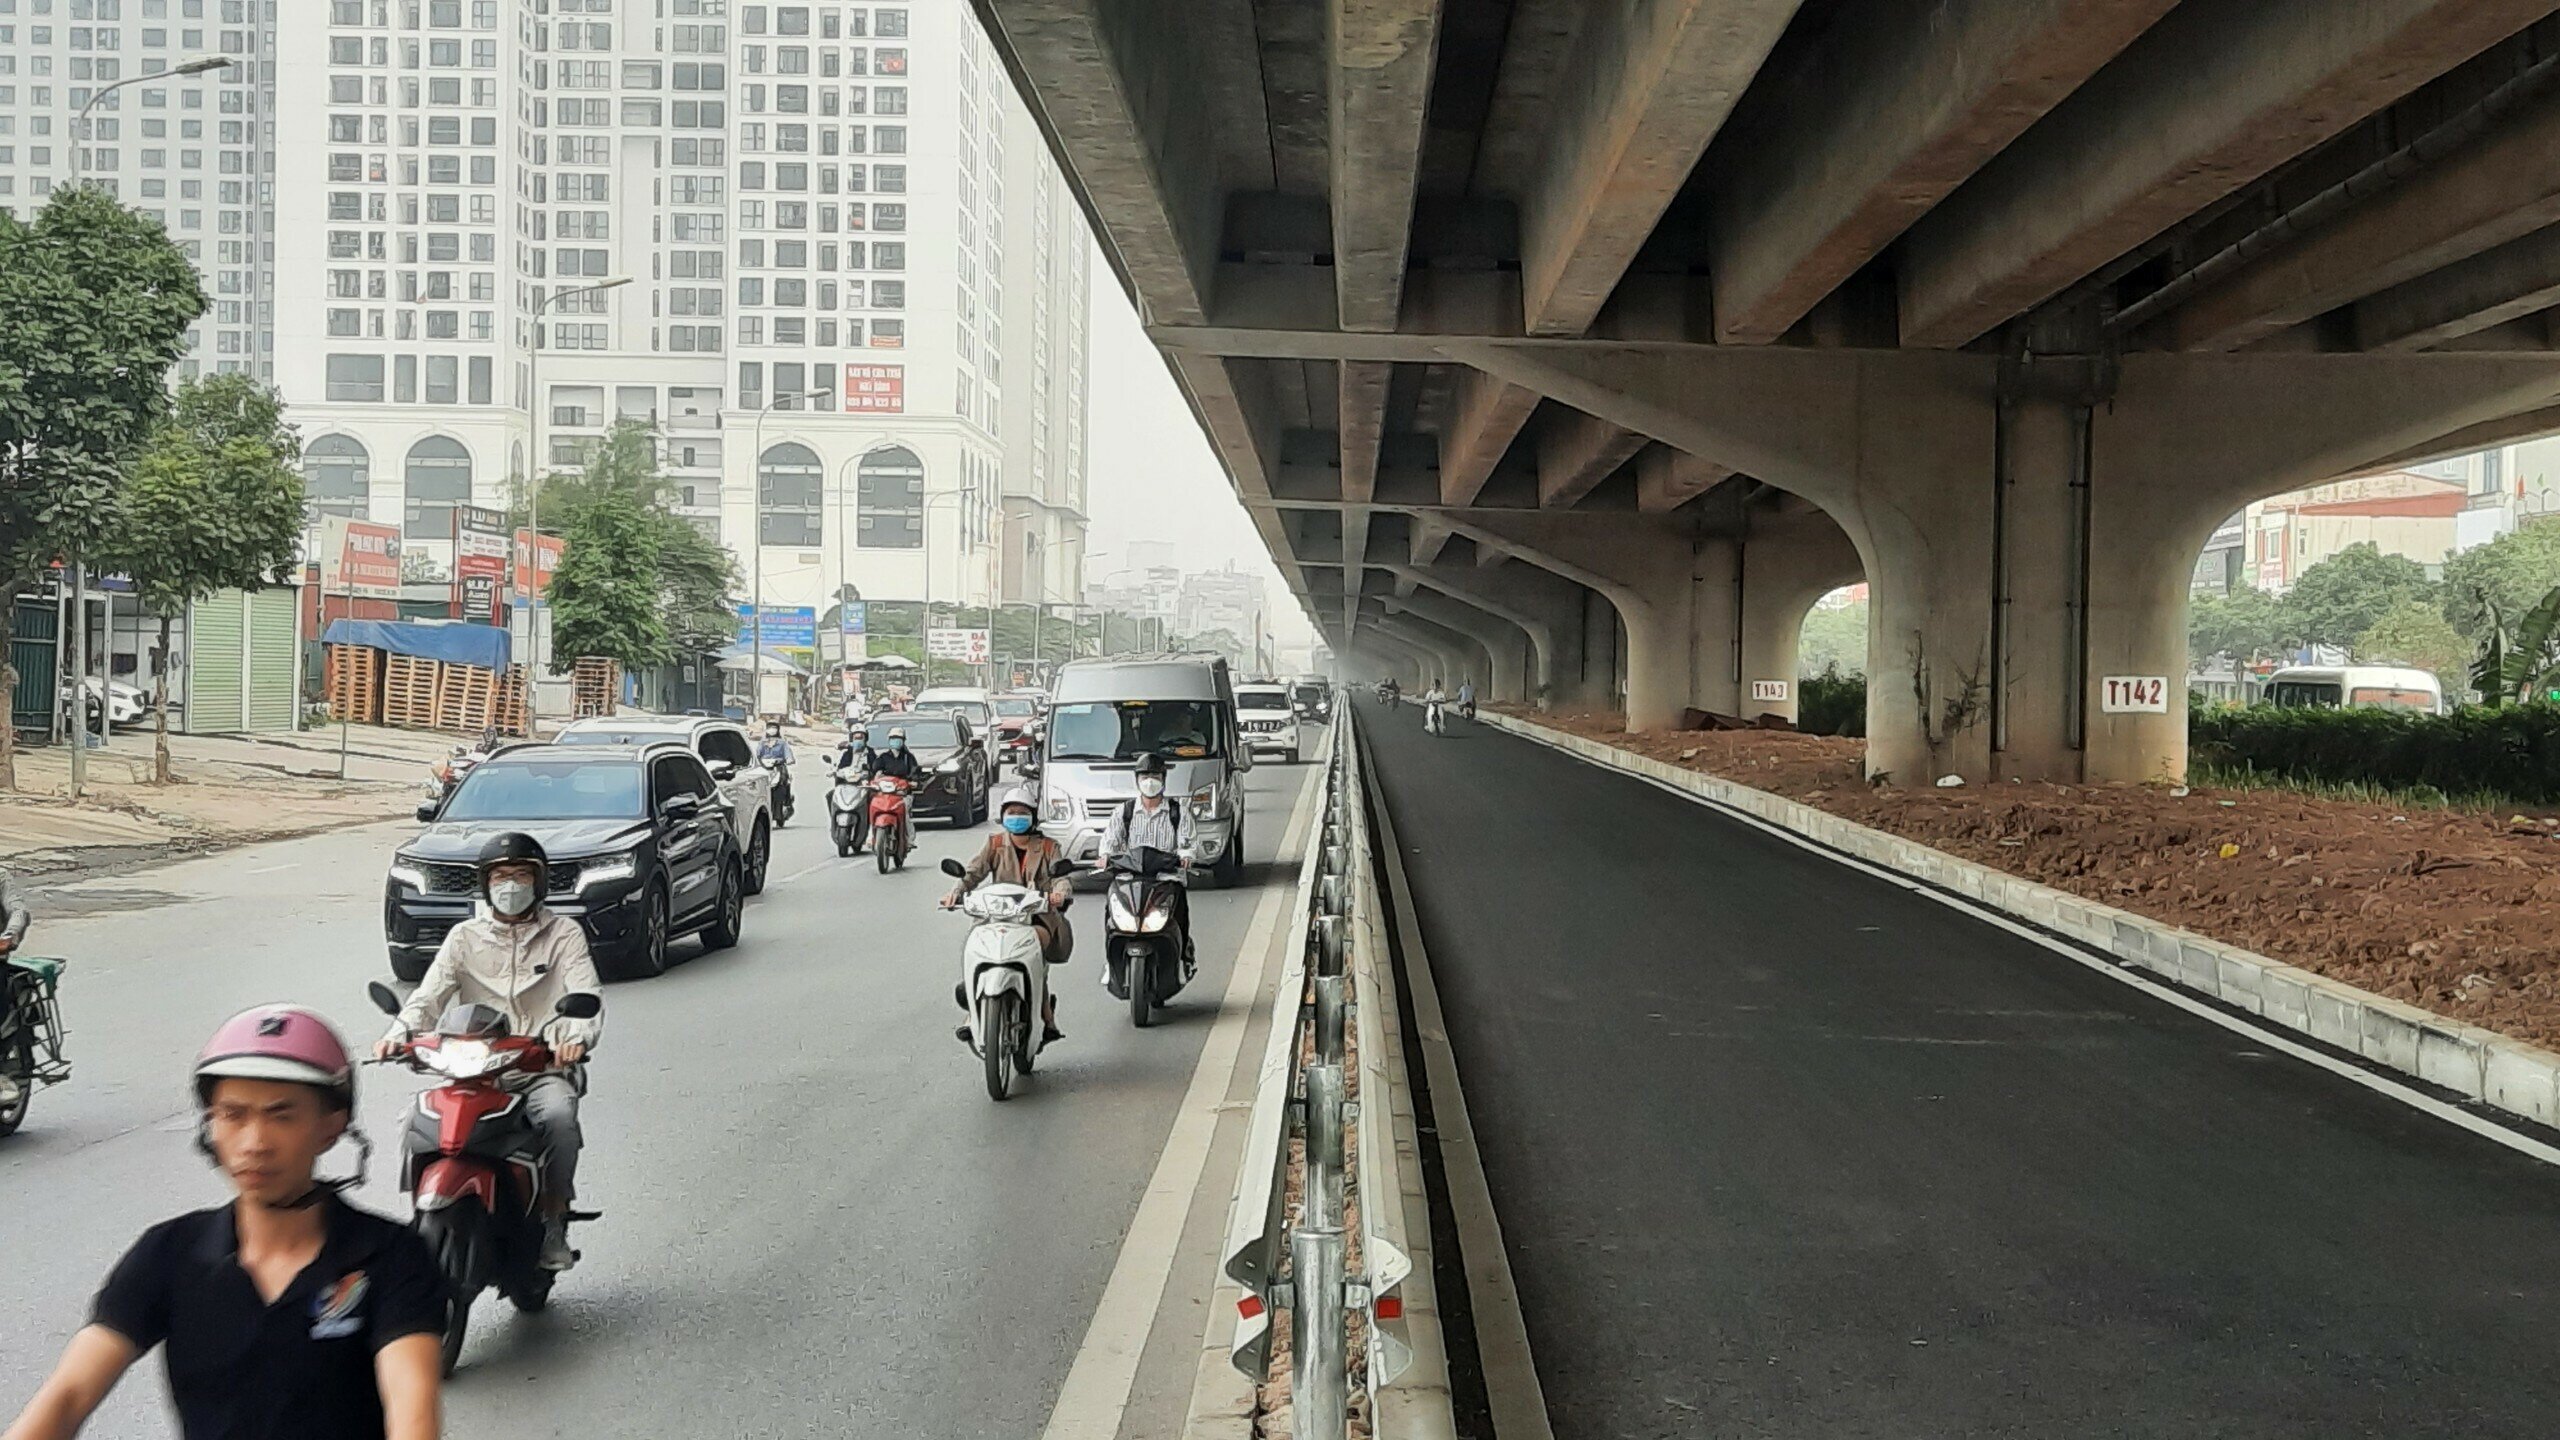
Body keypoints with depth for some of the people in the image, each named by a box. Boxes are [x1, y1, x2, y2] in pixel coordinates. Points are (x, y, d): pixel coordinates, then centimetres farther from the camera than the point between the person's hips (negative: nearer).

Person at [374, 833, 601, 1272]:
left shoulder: (564, 934, 8)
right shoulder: (465, 937, 13)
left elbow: (586, 996, -7)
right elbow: (428, 996, 2)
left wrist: (576, 1037, -30)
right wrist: (398, 1033, -20)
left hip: (543, 1068, -2)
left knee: (558, 1117, -34)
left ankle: (554, 1223, -15)